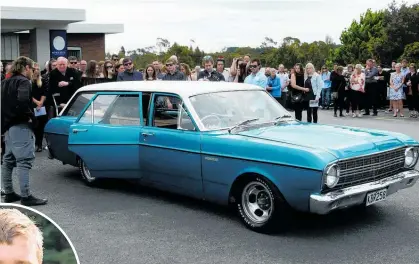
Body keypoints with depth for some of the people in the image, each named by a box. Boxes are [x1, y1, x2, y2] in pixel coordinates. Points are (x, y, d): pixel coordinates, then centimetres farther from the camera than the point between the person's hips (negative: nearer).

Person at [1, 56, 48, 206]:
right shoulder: (23, 82, -11)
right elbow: (22, 101, -29)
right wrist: (31, 117, -15)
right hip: (20, 126, -10)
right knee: (24, 160, -9)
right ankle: (26, 196, -10)